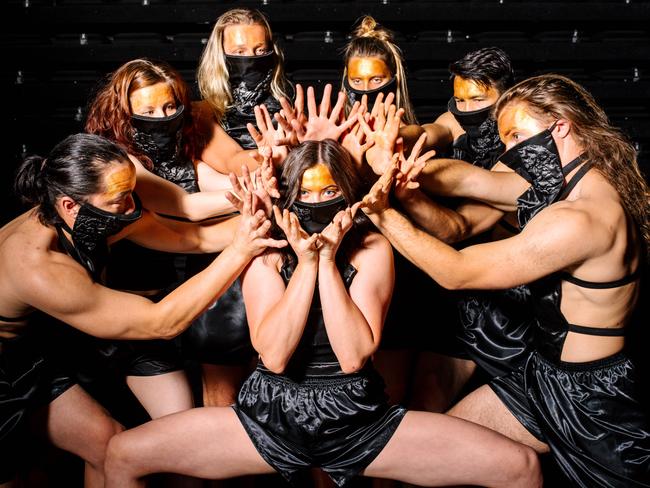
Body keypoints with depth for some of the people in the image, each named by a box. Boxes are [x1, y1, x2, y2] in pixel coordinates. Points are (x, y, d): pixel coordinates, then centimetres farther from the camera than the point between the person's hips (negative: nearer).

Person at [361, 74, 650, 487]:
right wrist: (394, 170, -15)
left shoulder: (578, 219, -29)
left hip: (592, 399, -9)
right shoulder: (575, 185, 0)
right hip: (547, 374, 9)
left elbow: (456, 272, -24)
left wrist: (383, 214, -21)